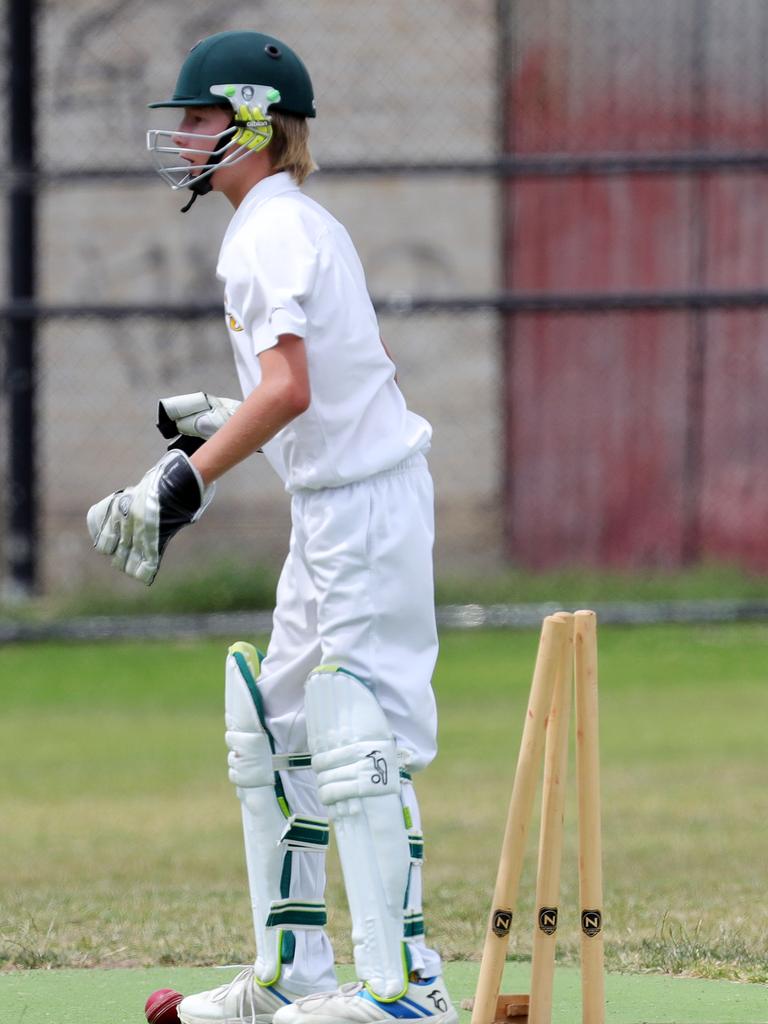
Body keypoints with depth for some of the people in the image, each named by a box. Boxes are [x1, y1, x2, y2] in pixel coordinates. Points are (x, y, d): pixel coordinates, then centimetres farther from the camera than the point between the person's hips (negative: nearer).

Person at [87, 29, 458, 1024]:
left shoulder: (270, 233, -15)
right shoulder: (297, 225, 16)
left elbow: (291, 390, -27)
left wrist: (186, 481, -29)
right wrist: (225, 420, 23)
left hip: (361, 498, -11)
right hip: (333, 505, 11)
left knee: (357, 739, -11)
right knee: (273, 734, 14)